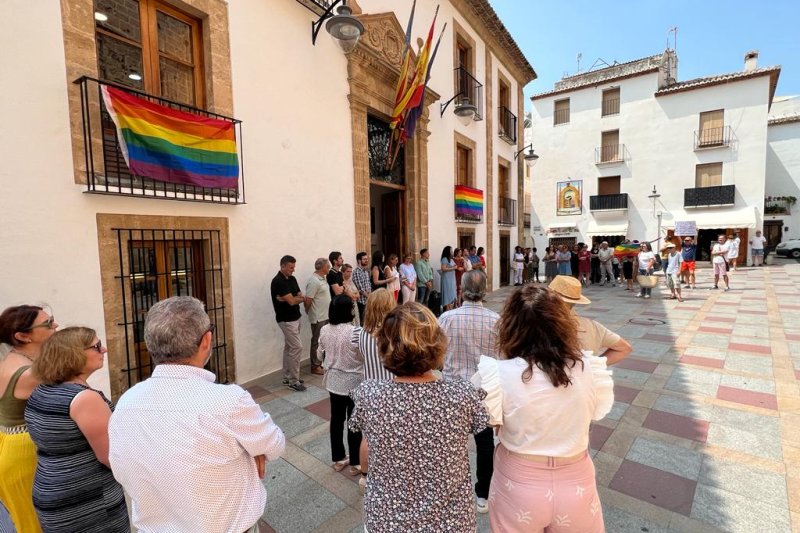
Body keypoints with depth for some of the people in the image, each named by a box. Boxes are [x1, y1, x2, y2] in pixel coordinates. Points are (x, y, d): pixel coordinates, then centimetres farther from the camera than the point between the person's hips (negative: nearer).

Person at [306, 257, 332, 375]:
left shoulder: (324, 278, 9)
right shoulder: (313, 281, -21)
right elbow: (307, 301, -19)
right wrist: (308, 312, -5)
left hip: (326, 316, 9)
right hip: (318, 317, -9)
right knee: (317, 342, 3)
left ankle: (322, 362, 30)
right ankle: (315, 366, 15)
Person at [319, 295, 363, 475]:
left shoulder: (324, 331, -8)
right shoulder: (355, 332, -24)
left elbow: (320, 356, 5)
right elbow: (365, 358, -16)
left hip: (334, 382, 5)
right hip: (354, 383, -5)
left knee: (336, 419, 19)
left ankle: (338, 459, 34)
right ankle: (355, 463, 25)